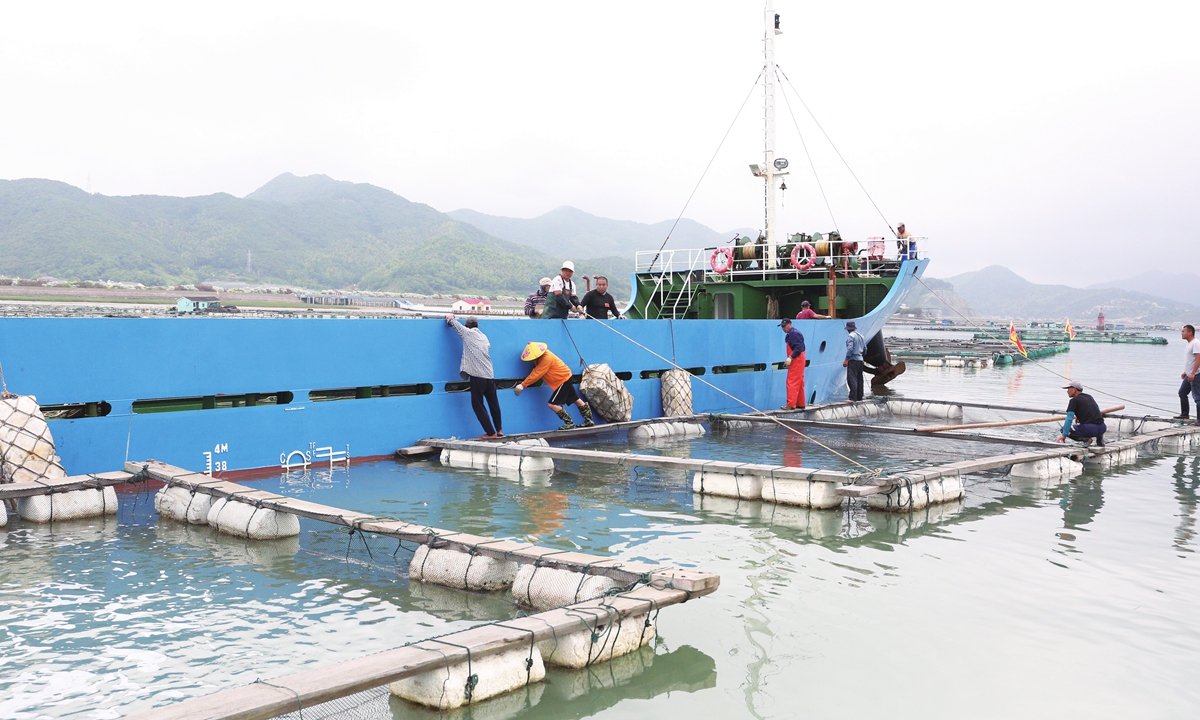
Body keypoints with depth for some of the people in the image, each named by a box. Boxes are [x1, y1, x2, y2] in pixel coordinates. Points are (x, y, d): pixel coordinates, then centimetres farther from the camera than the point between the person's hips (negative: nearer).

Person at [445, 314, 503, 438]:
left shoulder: (467, 332, 2)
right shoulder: (483, 337, 16)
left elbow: (450, 320, 11)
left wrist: (450, 317, 35)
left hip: (477, 376, -5)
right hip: (490, 375, 5)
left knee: (477, 405, 4)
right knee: (493, 403, 18)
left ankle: (490, 433, 2)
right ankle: (499, 430, 24)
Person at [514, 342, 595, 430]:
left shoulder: (546, 359, -29)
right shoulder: (541, 357, -1)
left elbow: (536, 374, -28)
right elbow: (536, 372, 4)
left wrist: (522, 385, -25)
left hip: (563, 379, -10)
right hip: (565, 377, 10)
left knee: (552, 404, -11)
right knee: (576, 399, 17)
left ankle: (569, 423, -2)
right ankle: (589, 420, 26)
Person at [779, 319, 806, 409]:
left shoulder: (794, 333, -14)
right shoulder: (790, 334, 17)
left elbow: (798, 348, -22)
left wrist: (790, 357, -24)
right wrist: (789, 359, 13)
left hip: (796, 360, -11)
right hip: (796, 361, 11)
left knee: (792, 382, -12)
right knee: (799, 383, 14)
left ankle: (791, 404, -14)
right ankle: (800, 404, 20)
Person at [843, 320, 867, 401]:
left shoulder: (850, 336, -9)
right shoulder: (861, 336, 15)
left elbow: (850, 348, -19)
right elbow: (865, 349, 17)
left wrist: (846, 359, -18)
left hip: (853, 360, -8)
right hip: (860, 360, 8)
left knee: (852, 379, -12)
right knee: (859, 379, 14)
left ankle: (853, 398, -19)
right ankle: (859, 397, 19)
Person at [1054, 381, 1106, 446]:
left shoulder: (1074, 400, -1)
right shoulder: (1089, 397, 21)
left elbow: (1069, 418, -9)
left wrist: (1064, 435, -10)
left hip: (1089, 429, -7)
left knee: (1064, 429, 9)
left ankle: (1085, 439, -7)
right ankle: (1099, 437, 15)